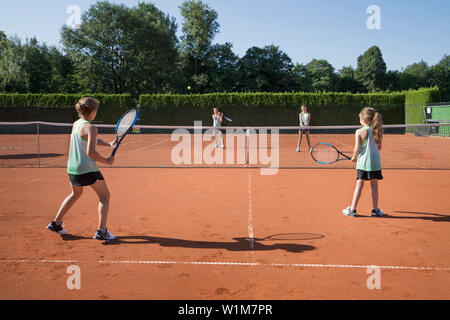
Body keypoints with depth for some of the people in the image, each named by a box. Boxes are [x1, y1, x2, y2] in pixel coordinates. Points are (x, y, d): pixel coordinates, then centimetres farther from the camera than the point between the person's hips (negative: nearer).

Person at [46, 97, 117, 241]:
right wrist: (106, 161, -14)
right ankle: (102, 231, -2)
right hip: (87, 168, -8)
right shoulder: (90, 128, -16)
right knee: (104, 196, 5)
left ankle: (56, 223, 34)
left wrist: (109, 144, 19)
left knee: (75, 194, 29)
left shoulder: (75, 124, 10)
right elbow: (90, 152, -25)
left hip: (72, 168, 8)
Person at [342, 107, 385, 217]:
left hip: (362, 162, -3)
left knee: (359, 185, 3)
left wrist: (354, 157, 7)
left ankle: (352, 209, 8)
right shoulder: (377, 131, 3)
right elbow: (379, 147, 9)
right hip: (375, 162, 3)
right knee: (374, 185, 9)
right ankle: (375, 209, 16)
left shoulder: (359, 132, -9)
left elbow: (357, 149, -10)